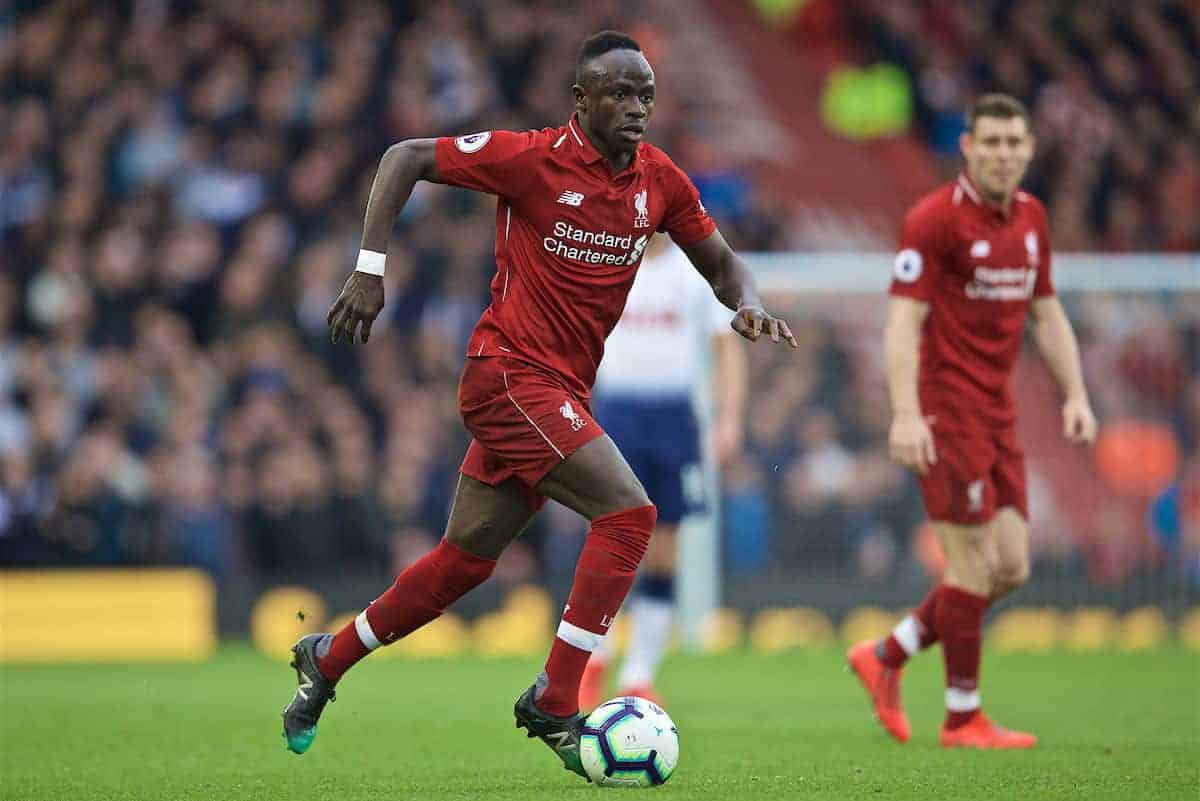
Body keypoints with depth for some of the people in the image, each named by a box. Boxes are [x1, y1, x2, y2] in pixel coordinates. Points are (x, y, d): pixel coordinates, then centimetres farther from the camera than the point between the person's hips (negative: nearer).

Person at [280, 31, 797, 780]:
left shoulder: (660, 180, 4)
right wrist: (371, 268, -13)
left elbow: (720, 261, 15)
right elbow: (405, 158, -6)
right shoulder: (535, 158, -13)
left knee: (466, 559, 14)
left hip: (561, 393, 7)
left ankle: (327, 660, 32)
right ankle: (554, 703, -14)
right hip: (512, 374, -7)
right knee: (629, 513, -20)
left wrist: (748, 303, -8)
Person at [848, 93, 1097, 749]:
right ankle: (963, 719, 5)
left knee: (1011, 568, 6)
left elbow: (1046, 313, 21)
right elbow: (903, 320, -16)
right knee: (975, 564, -6)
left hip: (996, 412, 8)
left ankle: (885, 658, 19)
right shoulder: (934, 219, -11)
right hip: (945, 412, -8)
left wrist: (1075, 394, 11)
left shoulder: (1030, 217, 12)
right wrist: (905, 414, -24)